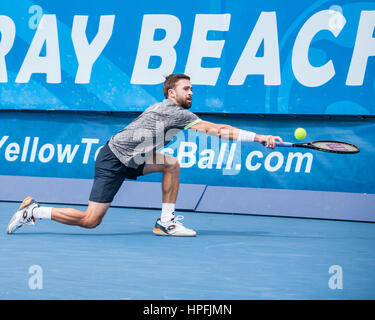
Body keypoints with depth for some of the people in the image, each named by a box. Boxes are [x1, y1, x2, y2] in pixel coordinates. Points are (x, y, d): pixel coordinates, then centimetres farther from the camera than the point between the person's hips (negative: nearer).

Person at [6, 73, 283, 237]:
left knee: (172, 164, 2)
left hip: (129, 160, 10)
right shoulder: (176, 113, -17)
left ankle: (166, 221, 3)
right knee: (91, 220, -9)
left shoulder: (167, 110, 12)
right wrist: (259, 138, -21)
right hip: (112, 161, -10)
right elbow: (218, 130, -21)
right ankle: (33, 211, 3)